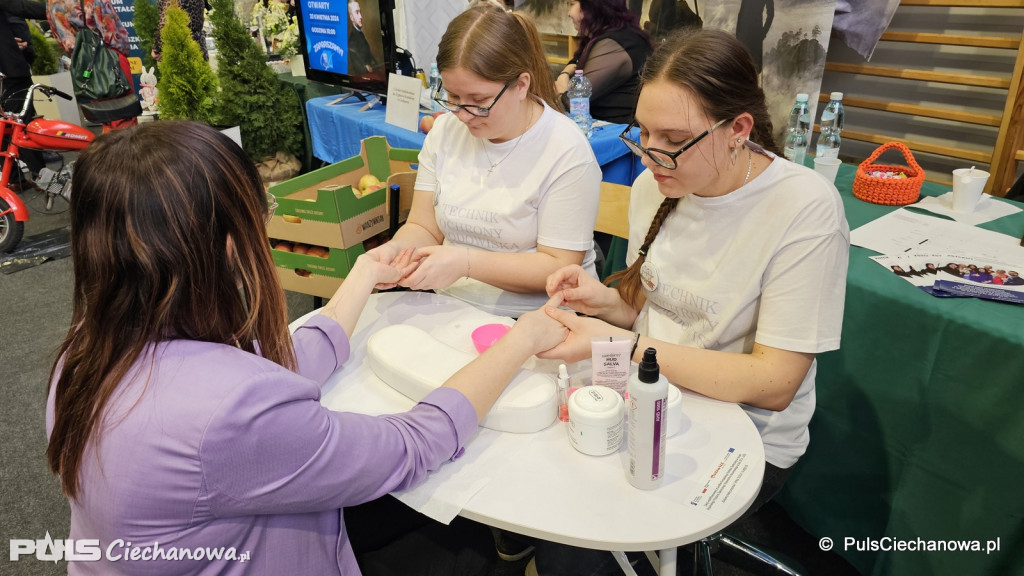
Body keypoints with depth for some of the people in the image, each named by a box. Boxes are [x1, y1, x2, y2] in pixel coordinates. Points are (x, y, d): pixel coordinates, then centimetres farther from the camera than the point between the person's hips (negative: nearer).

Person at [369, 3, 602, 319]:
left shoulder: (567, 151, -14)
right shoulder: (445, 130, 3)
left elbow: (559, 267, -15)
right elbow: (424, 228, 7)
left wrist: (466, 262, -25)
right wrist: (397, 249, -16)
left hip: (535, 321, -4)